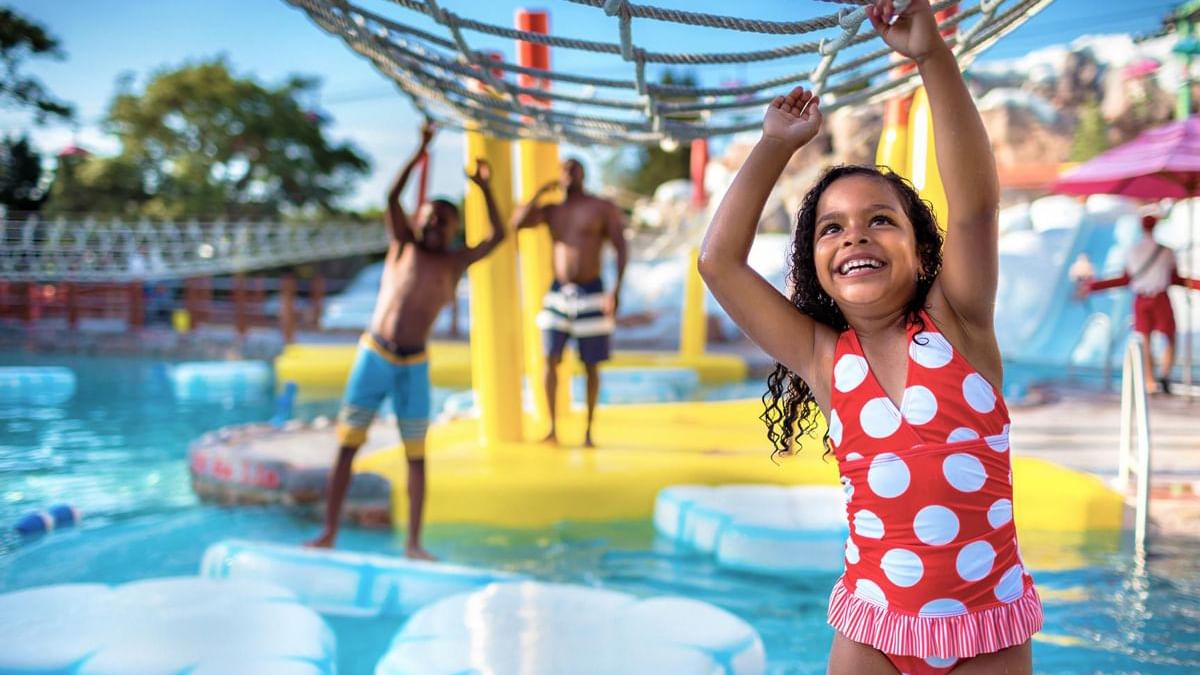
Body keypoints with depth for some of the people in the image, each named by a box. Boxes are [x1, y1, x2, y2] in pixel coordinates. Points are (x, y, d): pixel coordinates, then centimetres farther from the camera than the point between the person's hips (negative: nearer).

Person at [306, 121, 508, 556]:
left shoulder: (455, 262, 8)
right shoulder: (403, 245, 7)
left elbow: (497, 236, 1)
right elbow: (392, 198, -5)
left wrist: (484, 189, 2)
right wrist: (420, 153, -8)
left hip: (414, 365, 1)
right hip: (373, 355, 0)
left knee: (416, 454, 3)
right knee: (347, 445, 1)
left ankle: (413, 543, 9)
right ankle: (329, 533, 8)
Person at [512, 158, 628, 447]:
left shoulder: (603, 208, 1)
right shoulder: (552, 211, 12)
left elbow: (621, 249, -4)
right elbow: (517, 222, -3)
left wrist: (616, 290, -14)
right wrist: (540, 193, -3)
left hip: (591, 293, -3)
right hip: (558, 292, 3)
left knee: (591, 366, 3)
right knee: (550, 360, -7)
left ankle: (588, 430, 12)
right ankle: (552, 428, -1)